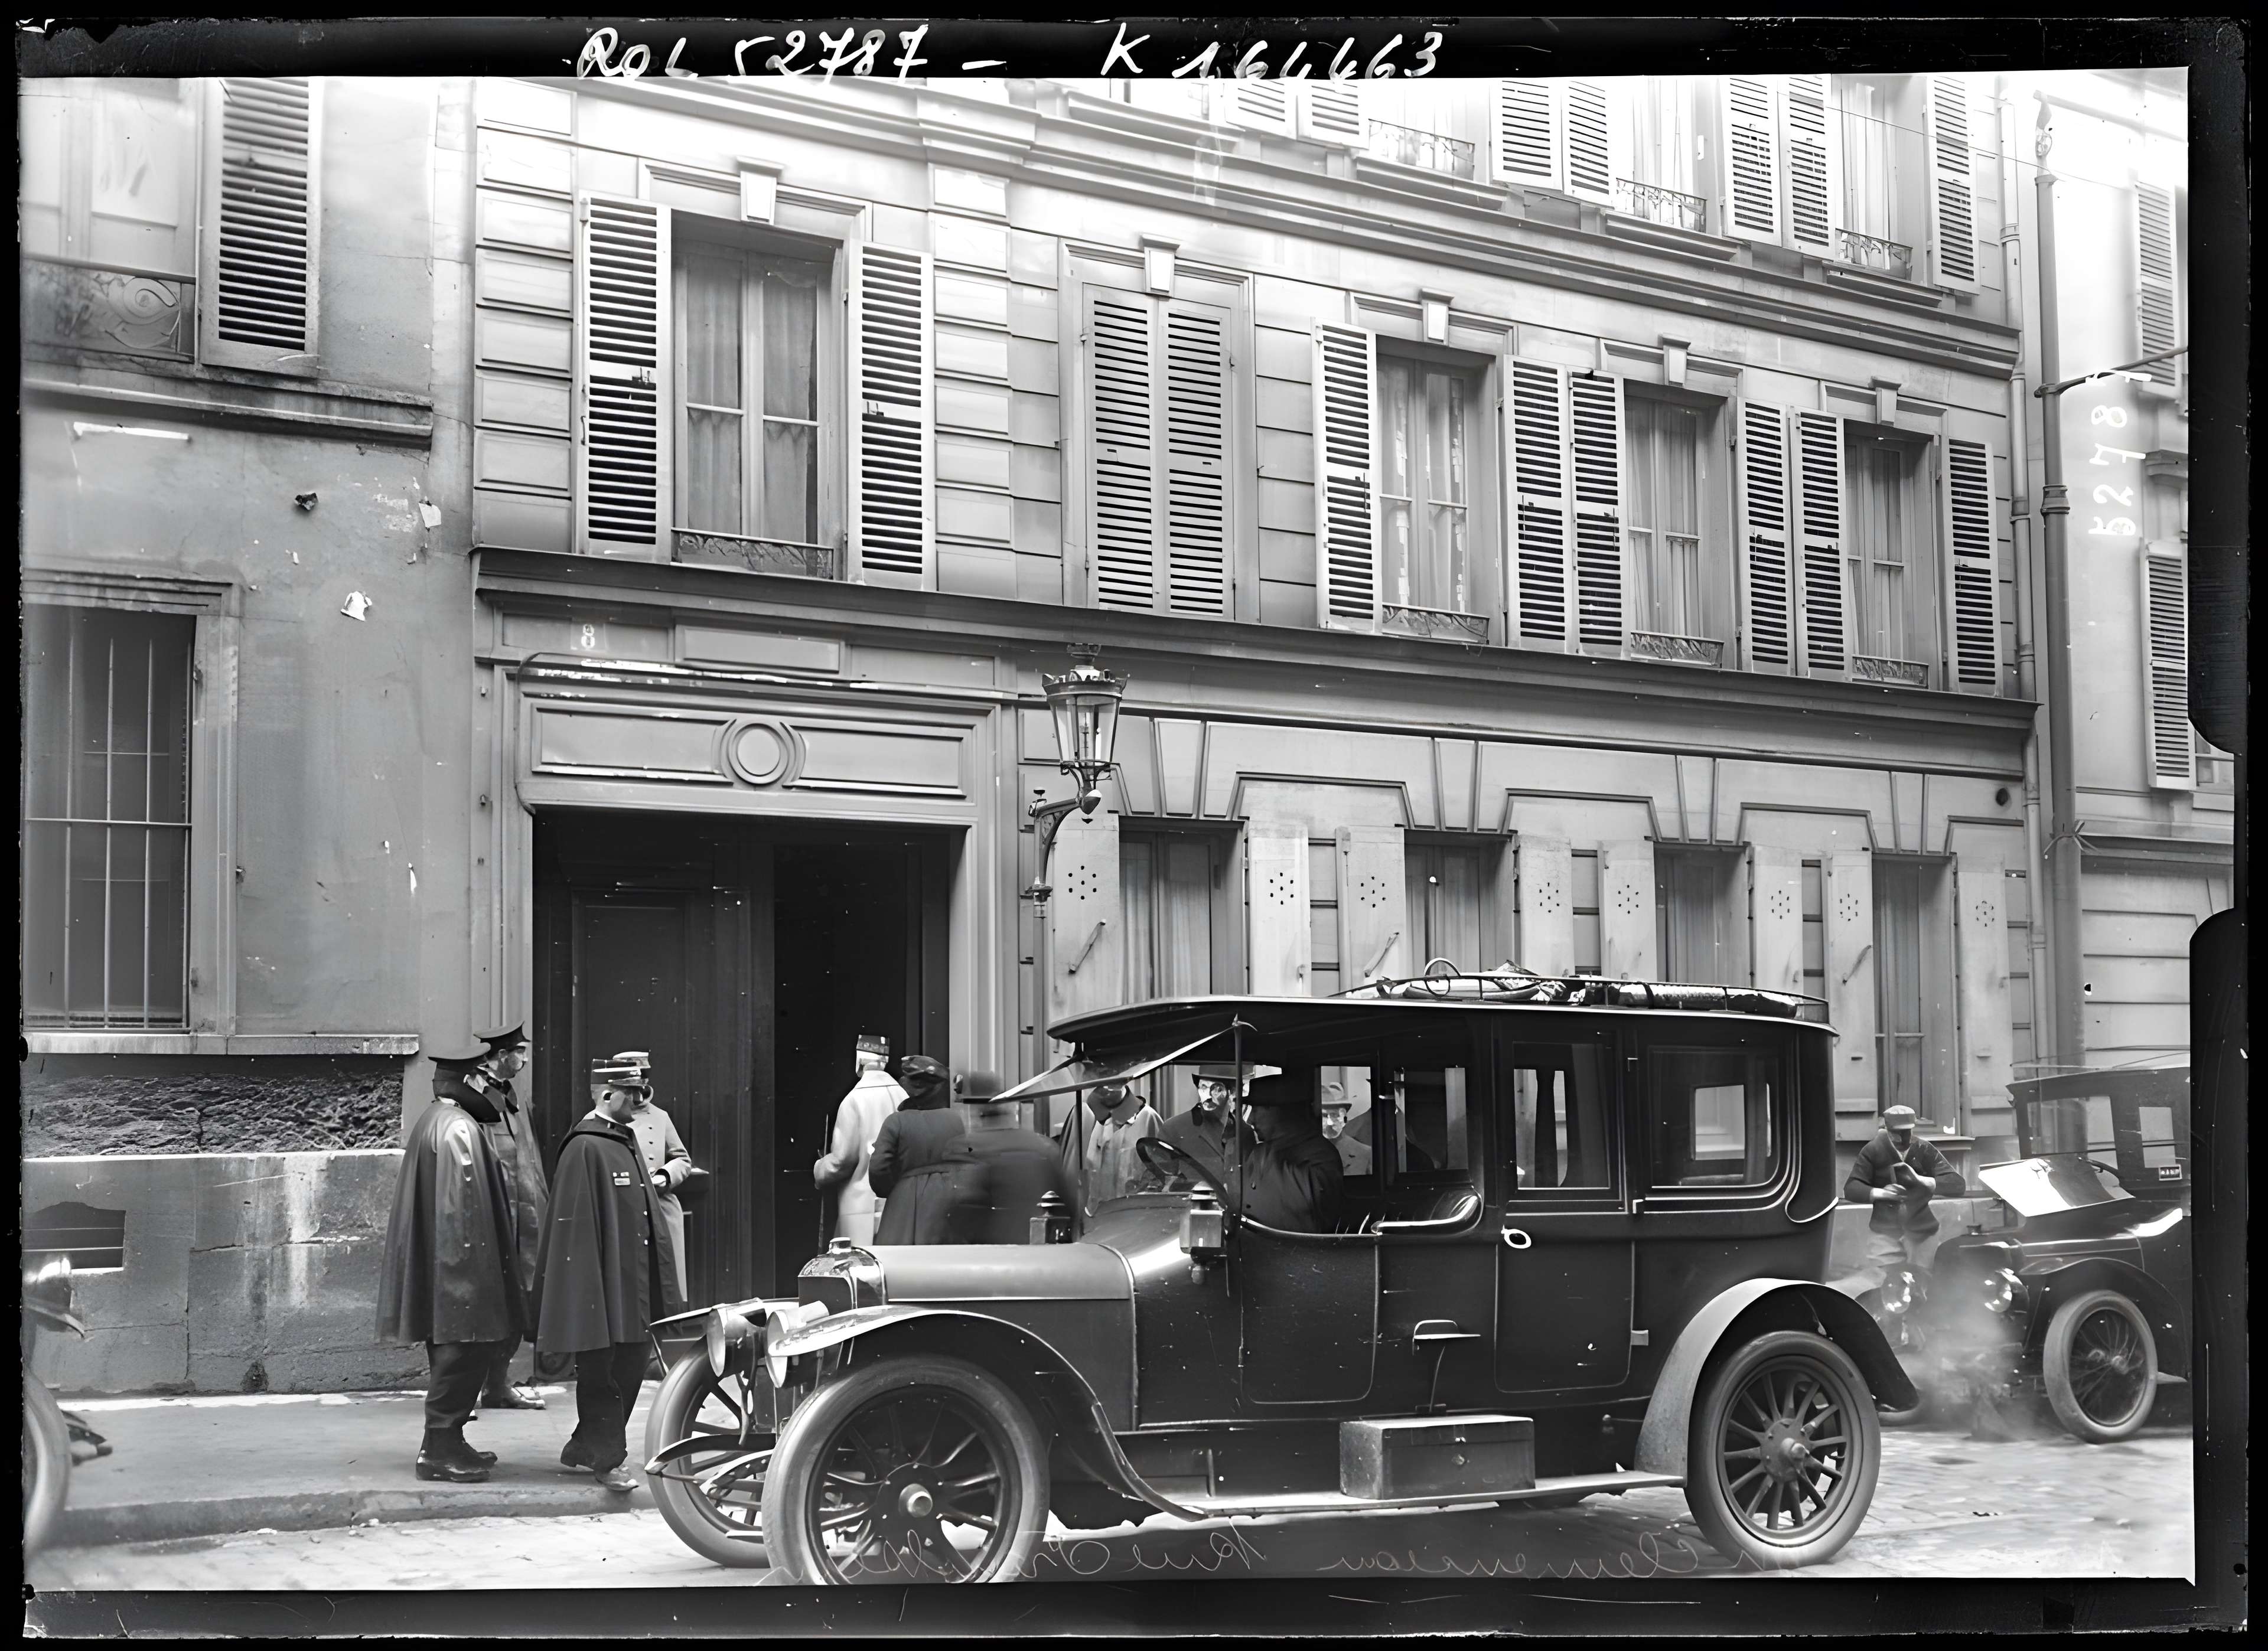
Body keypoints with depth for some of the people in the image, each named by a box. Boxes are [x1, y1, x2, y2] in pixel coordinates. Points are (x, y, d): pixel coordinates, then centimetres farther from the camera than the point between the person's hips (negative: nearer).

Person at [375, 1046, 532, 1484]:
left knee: (453, 1350, 15)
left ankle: (446, 1442, 21)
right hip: (460, 1258, -11)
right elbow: (464, 1201, -21)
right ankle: (440, 1447, -4)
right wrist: (474, 1260, -19)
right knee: (467, 1347, -6)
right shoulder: (459, 1129, -17)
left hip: (436, 1261, 11)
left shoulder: (430, 1123, 16)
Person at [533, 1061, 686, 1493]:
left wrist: (659, 1288, 18)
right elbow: (575, 1222, -16)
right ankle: (607, 1460, 8)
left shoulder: (627, 1140, 13)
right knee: (601, 1372, 1)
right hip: (603, 1281, -9)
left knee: (630, 1369, 13)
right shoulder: (584, 1148, -14)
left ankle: (584, 1449, 25)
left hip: (635, 1280, 9)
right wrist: (587, 1291, -19)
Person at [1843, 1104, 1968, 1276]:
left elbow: (1958, 1185, -8)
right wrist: (1879, 1193, -24)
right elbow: (1851, 1188, -6)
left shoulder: (1926, 1151, -1)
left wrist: (1921, 1180, -21)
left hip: (1922, 1234, 1)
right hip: (1884, 1234, -1)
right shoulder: (1873, 1151, -2)